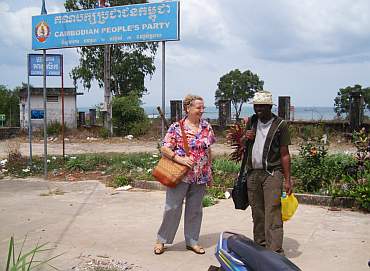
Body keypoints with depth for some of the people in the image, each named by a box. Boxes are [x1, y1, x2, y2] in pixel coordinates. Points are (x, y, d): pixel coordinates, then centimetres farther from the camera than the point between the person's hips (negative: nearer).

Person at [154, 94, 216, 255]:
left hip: (200, 177, 4)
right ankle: (161, 239, 18)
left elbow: (208, 151, 13)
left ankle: (192, 241, 26)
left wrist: (209, 172, 13)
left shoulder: (206, 127, 5)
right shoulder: (176, 127, -8)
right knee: (172, 207, 1)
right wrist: (179, 158, -24)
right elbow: (164, 148, -9)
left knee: (195, 209, 13)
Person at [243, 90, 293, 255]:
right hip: (252, 173, 5)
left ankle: (275, 252, -11)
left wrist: (287, 180, -8)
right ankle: (260, 246, 19)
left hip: (272, 174, -5)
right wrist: (245, 138, -2)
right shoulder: (251, 122, 12)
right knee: (257, 213, 10)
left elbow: (284, 154, -3)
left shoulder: (280, 125, -3)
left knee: (272, 215, -11)